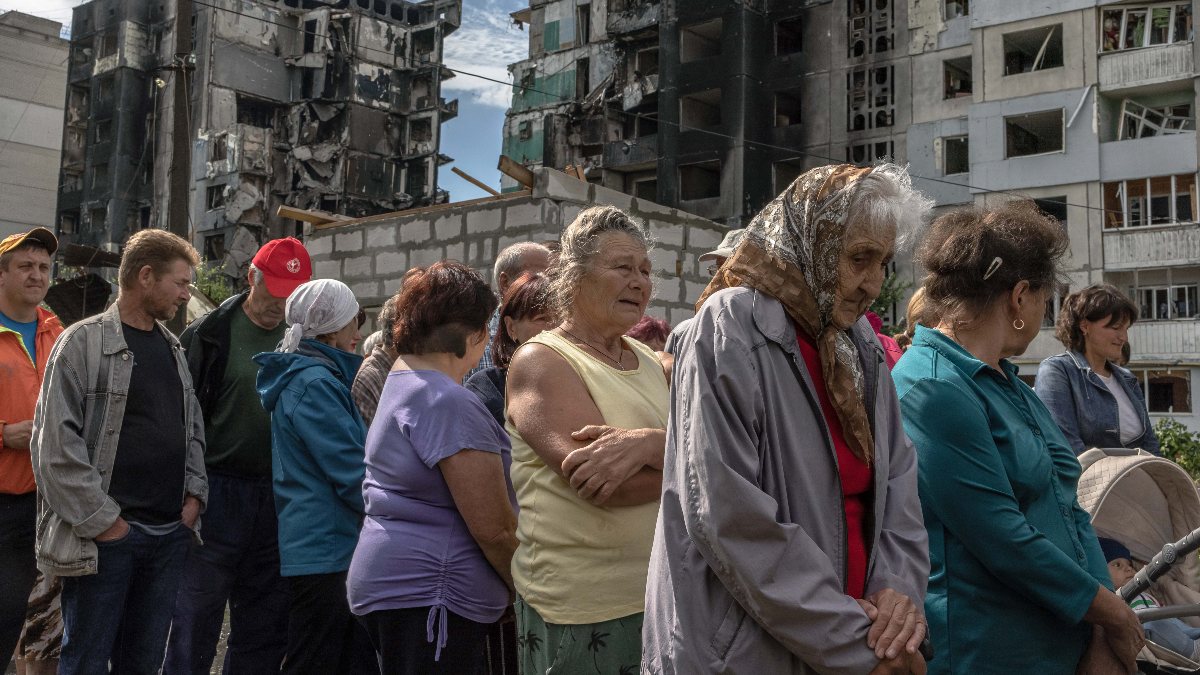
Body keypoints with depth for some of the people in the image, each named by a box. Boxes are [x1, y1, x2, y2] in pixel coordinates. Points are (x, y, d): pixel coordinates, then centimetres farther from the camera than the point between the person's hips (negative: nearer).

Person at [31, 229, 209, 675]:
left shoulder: (174, 348, 14)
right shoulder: (84, 342, -6)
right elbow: (56, 444, -12)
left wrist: (194, 494, 6)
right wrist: (101, 519, -13)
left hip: (171, 533, 6)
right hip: (106, 536, -6)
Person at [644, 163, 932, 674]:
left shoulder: (860, 345, 7)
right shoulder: (732, 329, -16)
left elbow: (897, 475, 9)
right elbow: (729, 517, -23)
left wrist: (900, 584, -10)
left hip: (854, 623, 7)